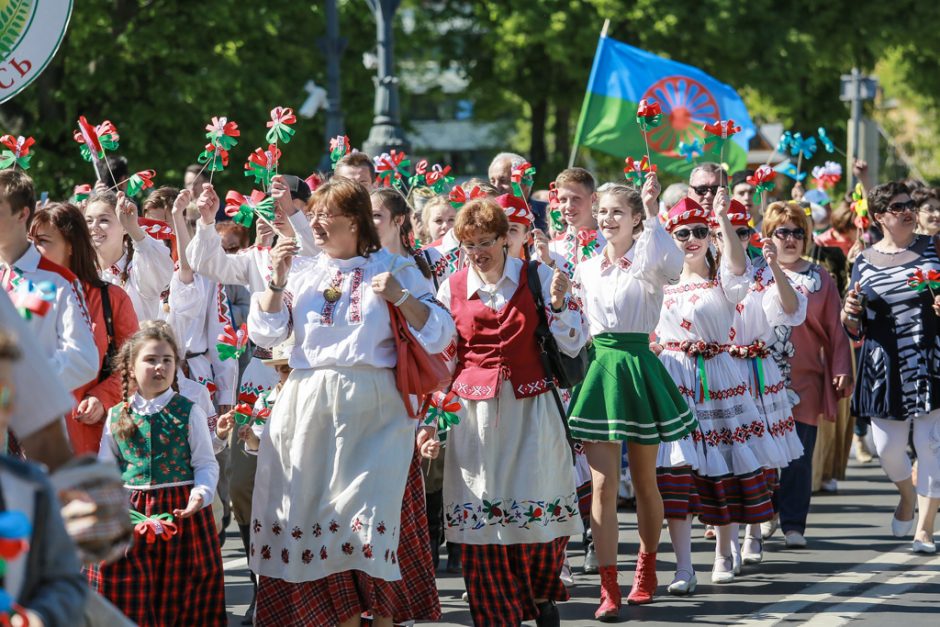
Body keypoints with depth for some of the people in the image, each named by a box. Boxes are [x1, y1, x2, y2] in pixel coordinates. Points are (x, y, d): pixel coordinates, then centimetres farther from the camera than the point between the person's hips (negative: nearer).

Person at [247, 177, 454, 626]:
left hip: (371, 411, -4)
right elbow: (265, 334, 9)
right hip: (308, 409, 4)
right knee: (312, 507, 0)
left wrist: (402, 297, -14)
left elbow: (439, 336, -2)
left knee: (368, 513, -11)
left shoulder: (393, 269, 4)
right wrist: (277, 281, -1)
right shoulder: (304, 272, 14)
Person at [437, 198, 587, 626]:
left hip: (530, 411, -1)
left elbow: (572, 347, 2)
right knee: (481, 518, -4)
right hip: (473, 413, 1)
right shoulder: (453, 288, 6)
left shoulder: (538, 278, 2)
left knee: (538, 513, -5)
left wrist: (558, 303, -13)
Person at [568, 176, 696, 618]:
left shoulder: (647, 262, -3)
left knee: (644, 481, 11)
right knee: (603, 484, -5)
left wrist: (652, 213, -29)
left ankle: (646, 568, 31)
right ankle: (609, 587, -8)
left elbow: (671, 263, -29)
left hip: (638, 365, -3)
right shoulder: (587, 268, 11)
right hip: (597, 367, 3)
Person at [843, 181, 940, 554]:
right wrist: (850, 314, -11)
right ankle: (907, 494, 37)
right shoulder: (864, 262, 7)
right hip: (885, 368, 1)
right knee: (887, 446, 4)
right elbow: (856, 330, 11)